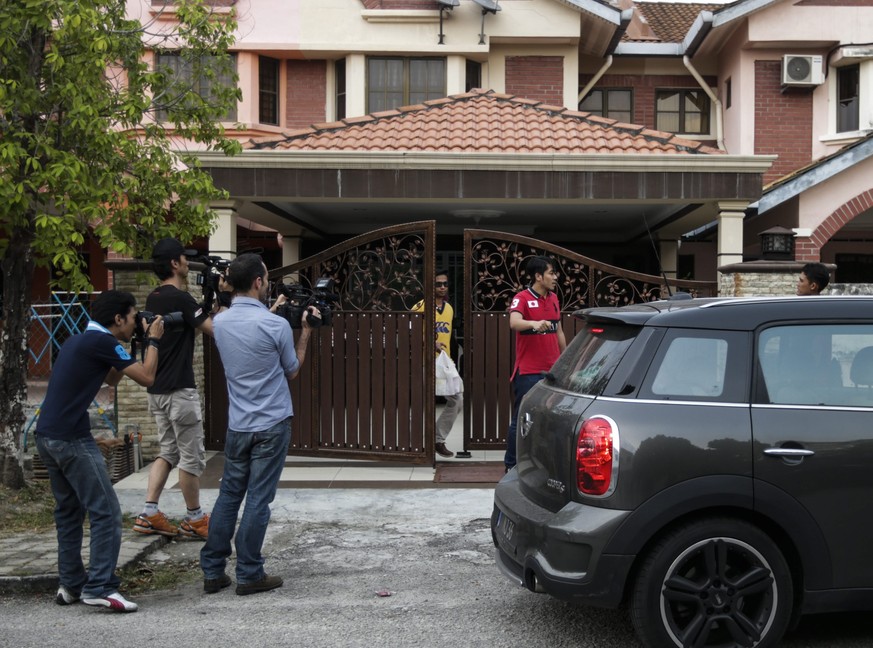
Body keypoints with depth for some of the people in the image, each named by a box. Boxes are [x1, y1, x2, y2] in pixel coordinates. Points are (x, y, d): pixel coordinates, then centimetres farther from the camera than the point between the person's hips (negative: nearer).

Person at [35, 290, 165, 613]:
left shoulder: (80, 340, 17)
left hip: (47, 437, 10)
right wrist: (153, 340, 5)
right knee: (106, 512, -6)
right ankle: (100, 587, -8)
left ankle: (71, 585, 21)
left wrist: (127, 345, 20)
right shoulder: (102, 341, -10)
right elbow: (147, 377, -9)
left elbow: (112, 379, 26)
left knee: (69, 512, 16)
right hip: (71, 438, -10)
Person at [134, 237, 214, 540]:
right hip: (179, 390, -9)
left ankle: (149, 514, 11)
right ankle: (195, 520, 12)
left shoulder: (153, 298, 11)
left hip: (157, 389, 9)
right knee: (192, 456, 2)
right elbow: (215, 330, -14)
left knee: (168, 452, 15)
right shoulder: (181, 298, -16)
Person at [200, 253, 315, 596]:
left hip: (237, 425, 5)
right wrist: (305, 332, 9)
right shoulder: (276, 325, -14)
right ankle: (249, 575, 8)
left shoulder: (220, 322, 2)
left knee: (228, 494, 13)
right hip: (272, 425, -5)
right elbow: (292, 371, 1)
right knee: (258, 500, 1)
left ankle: (212, 571, 18)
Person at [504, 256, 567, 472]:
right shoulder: (522, 298, -9)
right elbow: (514, 323, -29)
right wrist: (534, 323, -48)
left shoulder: (553, 299, 14)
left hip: (552, 371, 6)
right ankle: (511, 465, 9)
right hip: (528, 372, -6)